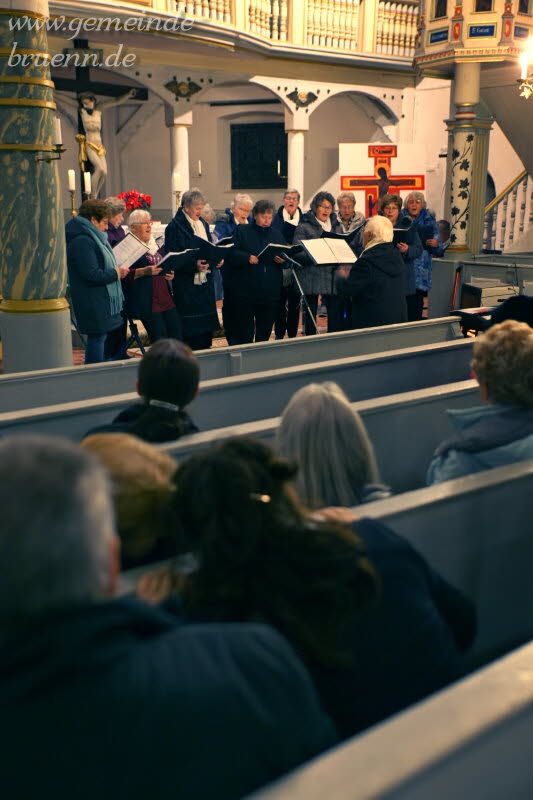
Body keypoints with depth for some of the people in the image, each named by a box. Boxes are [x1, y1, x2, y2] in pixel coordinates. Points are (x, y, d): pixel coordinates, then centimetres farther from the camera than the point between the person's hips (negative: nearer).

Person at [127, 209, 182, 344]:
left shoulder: (155, 244, 21)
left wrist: (170, 274, 11)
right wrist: (144, 271, -23)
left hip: (165, 296, 7)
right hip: (145, 301, -7)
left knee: (177, 332, -2)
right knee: (160, 338, -14)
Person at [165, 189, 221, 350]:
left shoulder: (203, 224, 15)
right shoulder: (174, 226, -8)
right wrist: (194, 265, -24)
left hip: (205, 281, 7)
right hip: (186, 284, -7)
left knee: (206, 324, 9)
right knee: (189, 325, -4)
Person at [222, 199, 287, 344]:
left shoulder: (277, 235, 15)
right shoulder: (242, 231, 3)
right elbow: (232, 254, -7)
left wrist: (282, 260, -8)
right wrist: (247, 258, -23)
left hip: (270, 292, 4)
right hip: (246, 289, -3)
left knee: (265, 331, 8)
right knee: (244, 333, 0)